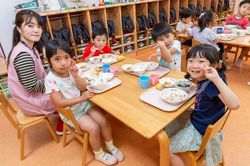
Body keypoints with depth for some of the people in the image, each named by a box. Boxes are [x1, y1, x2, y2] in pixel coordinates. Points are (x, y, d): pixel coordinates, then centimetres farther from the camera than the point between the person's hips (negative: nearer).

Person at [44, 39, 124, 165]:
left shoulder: (70, 70, -5)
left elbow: (83, 88, -5)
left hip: (83, 103, 5)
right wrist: (82, 98, -24)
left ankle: (110, 146, 21)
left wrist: (76, 75, -21)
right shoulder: (51, 79, -22)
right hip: (70, 112, -5)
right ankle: (99, 154, 12)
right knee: (94, 128, -17)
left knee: (104, 121, -5)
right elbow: (60, 103, -24)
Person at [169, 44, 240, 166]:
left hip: (202, 130, -8)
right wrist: (196, 79, 1)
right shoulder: (203, 79, -9)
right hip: (197, 120, 8)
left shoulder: (212, 84, -31)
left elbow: (234, 105, -47)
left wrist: (217, 78, -51)